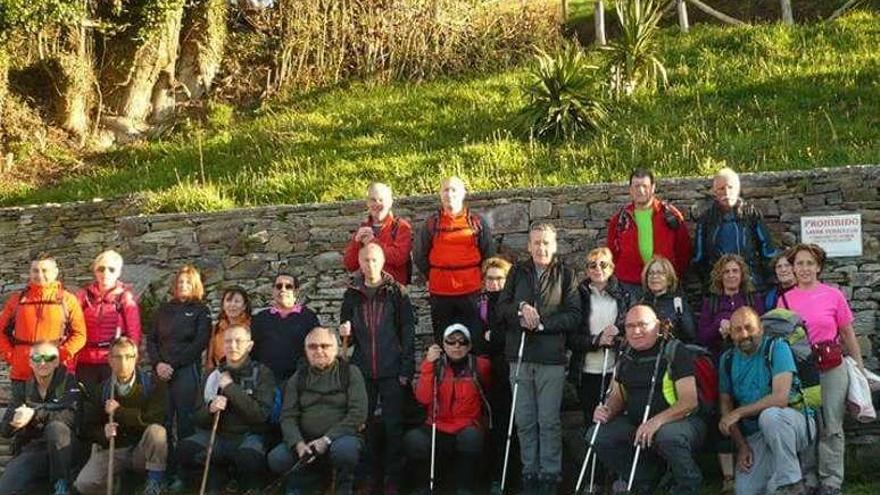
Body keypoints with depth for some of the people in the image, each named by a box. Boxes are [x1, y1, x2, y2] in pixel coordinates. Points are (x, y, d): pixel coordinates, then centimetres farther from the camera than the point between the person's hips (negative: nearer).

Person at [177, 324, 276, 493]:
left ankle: (249, 488, -4)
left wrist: (231, 388, -13)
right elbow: (198, 419, 10)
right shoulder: (213, 376, 13)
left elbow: (261, 414, -13)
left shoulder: (262, 373, 1)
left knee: (249, 458, -37)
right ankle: (217, 478, -1)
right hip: (217, 435, 3)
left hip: (248, 436, -3)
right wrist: (210, 409, -13)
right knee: (185, 450, -26)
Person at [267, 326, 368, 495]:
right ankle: (316, 478, 4)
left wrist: (327, 439, -18)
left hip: (341, 437, -3)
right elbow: (288, 416, 3)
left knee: (344, 449, -37)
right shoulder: (298, 377, 11)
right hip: (305, 440, 3)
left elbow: (358, 413, -9)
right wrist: (298, 443, -16)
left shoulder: (350, 372, 1)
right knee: (276, 459, -23)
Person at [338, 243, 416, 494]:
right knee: (364, 424, 6)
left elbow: (408, 333, -2)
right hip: (362, 371, 3)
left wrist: (406, 370, -8)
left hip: (391, 371, -3)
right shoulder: (351, 295, 9)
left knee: (393, 426, -1)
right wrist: (345, 332, -6)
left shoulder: (397, 292, 1)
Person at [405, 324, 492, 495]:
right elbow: (423, 398, -9)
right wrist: (428, 364, -15)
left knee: (471, 437, -35)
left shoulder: (479, 365, 4)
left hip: (468, 429, -1)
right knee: (414, 440, -29)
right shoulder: (434, 365, 5)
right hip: (438, 430, 1)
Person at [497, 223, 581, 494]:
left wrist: (541, 323, -12)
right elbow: (502, 306, 7)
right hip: (520, 356, 3)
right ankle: (529, 472, 17)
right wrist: (521, 308, -12)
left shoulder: (566, 275, 3)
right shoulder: (518, 272, 11)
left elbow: (574, 316, -4)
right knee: (524, 420, 7)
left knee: (549, 420, -1)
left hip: (551, 358, -3)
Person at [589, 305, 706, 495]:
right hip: (636, 425, 6)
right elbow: (618, 396, 19)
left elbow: (689, 401, -19)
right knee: (597, 435, -13)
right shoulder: (625, 358, 9)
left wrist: (657, 421, -33)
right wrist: (607, 411, -6)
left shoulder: (675, 352, -12)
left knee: (669, 435, -40)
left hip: (680, 421, -6)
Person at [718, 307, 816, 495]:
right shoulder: (727, 359, 6)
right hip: (754, 437, 4)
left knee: (770, 415, -38)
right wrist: (741, 446, -1)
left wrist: (738, 413, -19)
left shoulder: (777, 347, -11)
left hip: (793, 423, -4)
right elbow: (726, 405, 9)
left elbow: (780, 398, -22)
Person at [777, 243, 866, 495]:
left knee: (831, 428, 2)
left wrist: (860, 366, 7)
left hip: (832, 370, -1)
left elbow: (848, 334, 6)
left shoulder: (834, 295, -1)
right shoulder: (785, 299, 4)